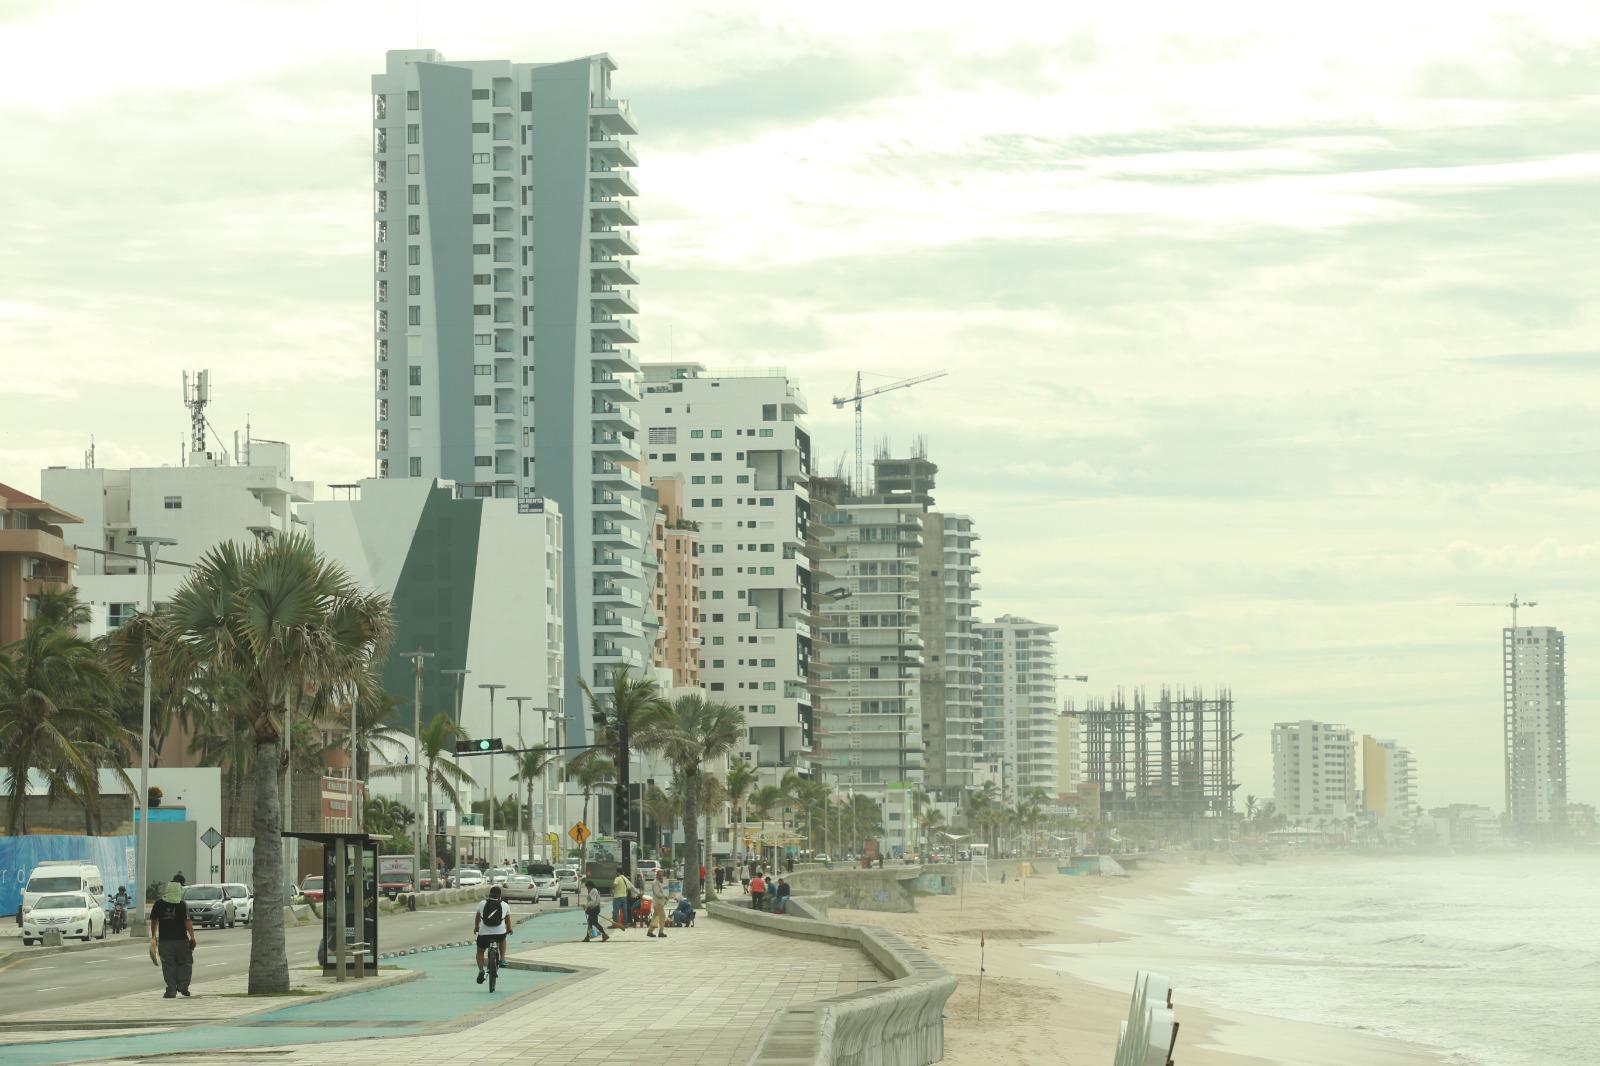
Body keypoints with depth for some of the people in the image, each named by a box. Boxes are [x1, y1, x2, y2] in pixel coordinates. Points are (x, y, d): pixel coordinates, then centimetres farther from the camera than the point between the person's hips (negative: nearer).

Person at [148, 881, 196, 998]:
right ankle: (182, 985, 0)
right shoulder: (182, 905, -8)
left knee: (168, 966, 5)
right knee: (185, 963, 12)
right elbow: (187, 922, -13)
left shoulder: (159, 904, 0)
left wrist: (153, 936, 19)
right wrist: (192, 937, -9)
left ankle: (171, 990, 2)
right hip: (181, 939, -2)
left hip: (164, 940, 2)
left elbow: (153, 921, 7)